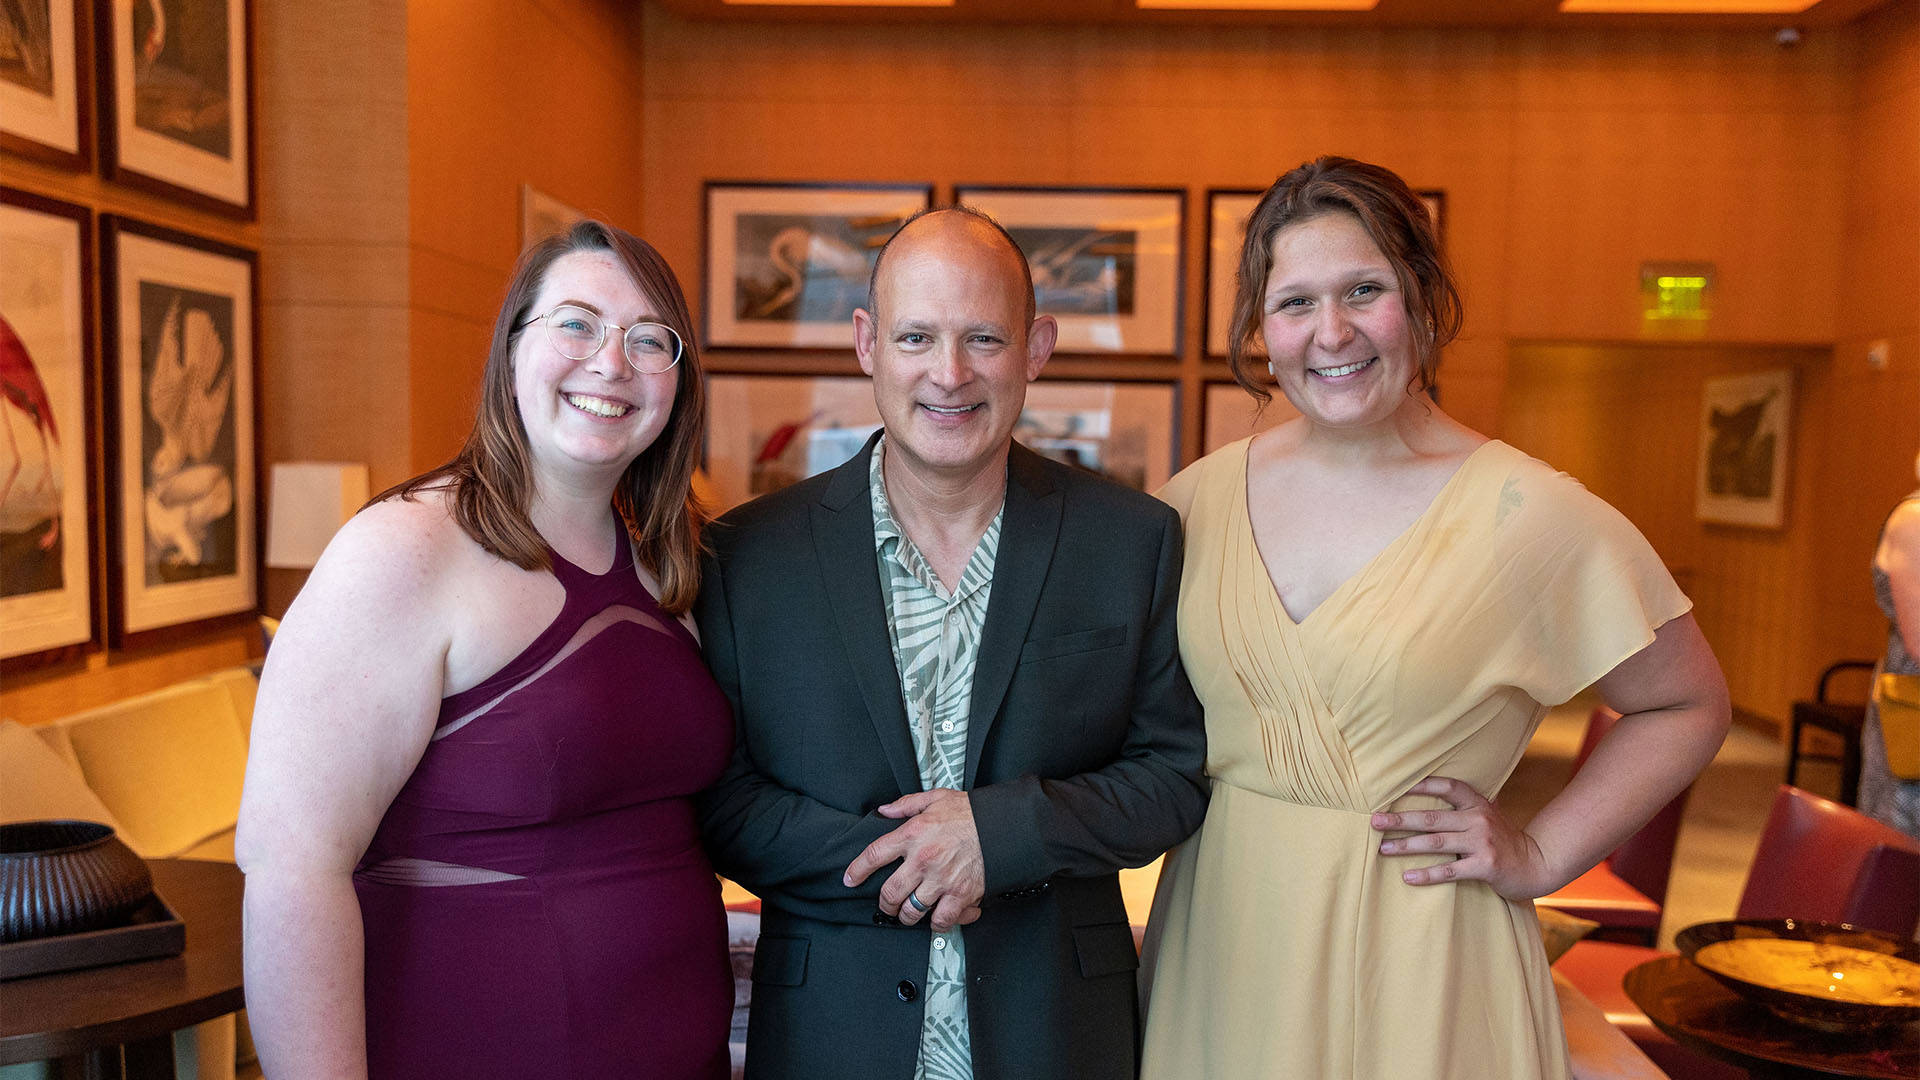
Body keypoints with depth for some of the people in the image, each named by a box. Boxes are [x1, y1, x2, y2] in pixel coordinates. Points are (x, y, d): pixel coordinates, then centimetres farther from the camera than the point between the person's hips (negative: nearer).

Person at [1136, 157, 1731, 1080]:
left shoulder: (1528, 514, -11)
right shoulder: (1196, 501, -2)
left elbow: (1689, 707, 2)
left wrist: (1539, 857, -5)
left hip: (1419, 958, -3)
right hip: (1218, 946, 3)